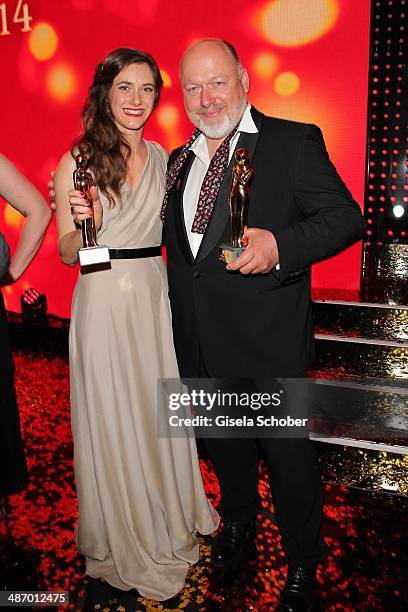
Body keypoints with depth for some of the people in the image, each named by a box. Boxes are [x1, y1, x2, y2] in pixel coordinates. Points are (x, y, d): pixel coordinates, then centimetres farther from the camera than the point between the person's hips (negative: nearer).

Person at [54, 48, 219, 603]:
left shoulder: (163, 157, 7)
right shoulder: (77, 162, -7)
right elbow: (67, 254, -5)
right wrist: (83, 223, -24)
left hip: (155, 298, 5)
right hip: (103, 302, -4)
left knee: (161, 410, 17)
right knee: (112, 417, 8)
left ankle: (169, 515, 43)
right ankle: (123, 536, 33)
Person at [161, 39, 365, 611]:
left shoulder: (294, 141, -8)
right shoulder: (180, 160, 11)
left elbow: (346, 217, -13)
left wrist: (280, 245, -28)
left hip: (267, 342, -5)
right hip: (199, 345, 6)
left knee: (287, 453, 10)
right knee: (224, 444, 24)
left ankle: (303, 564, 35)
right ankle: (238, 521, 52)